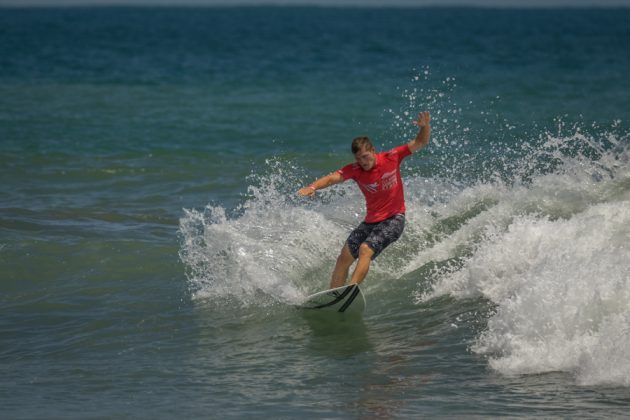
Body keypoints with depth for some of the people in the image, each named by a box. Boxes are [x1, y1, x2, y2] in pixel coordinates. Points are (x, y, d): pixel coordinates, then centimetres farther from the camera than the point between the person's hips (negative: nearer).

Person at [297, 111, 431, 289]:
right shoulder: (354, 170, -7)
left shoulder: (391, 158, -10)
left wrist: (425, 126, -26)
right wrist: (313, 187, -42)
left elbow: (420, 142, -5)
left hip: (394, 219, -5)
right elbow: (333, 178, -23)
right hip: (371, 221, 5)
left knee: (365, 249, -27)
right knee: (344, 257, -2)